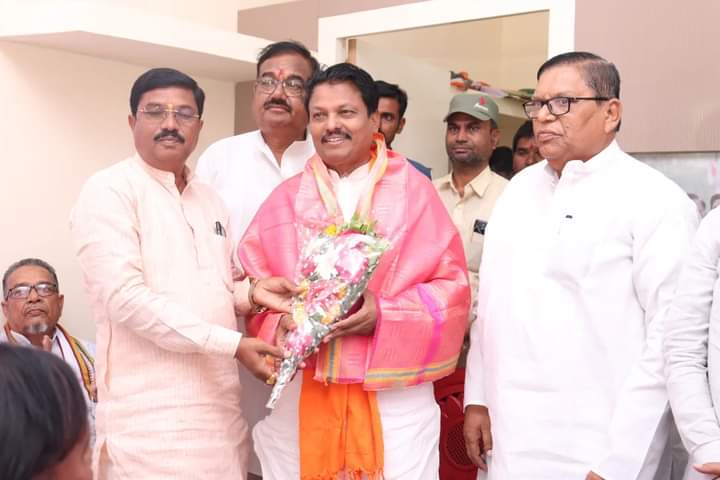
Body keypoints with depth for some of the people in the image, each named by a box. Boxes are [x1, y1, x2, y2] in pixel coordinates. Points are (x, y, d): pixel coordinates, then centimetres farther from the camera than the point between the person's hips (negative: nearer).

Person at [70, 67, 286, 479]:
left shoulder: (211, 199, 15)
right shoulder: (109, 190, -8)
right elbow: (127, 298, -18)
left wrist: (251, 292, -1)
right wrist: (234, 345, -19)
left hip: (221, 407, 7)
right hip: (152, 415, -7)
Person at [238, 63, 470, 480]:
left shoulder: (415, 192, 2)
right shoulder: (287, 198, 9)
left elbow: (452, 285, -1)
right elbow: (250, 279, 9)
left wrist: (385, 313, -16)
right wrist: (282, 318, -12)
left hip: (394, 396, -2)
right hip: (299, 394, 2)